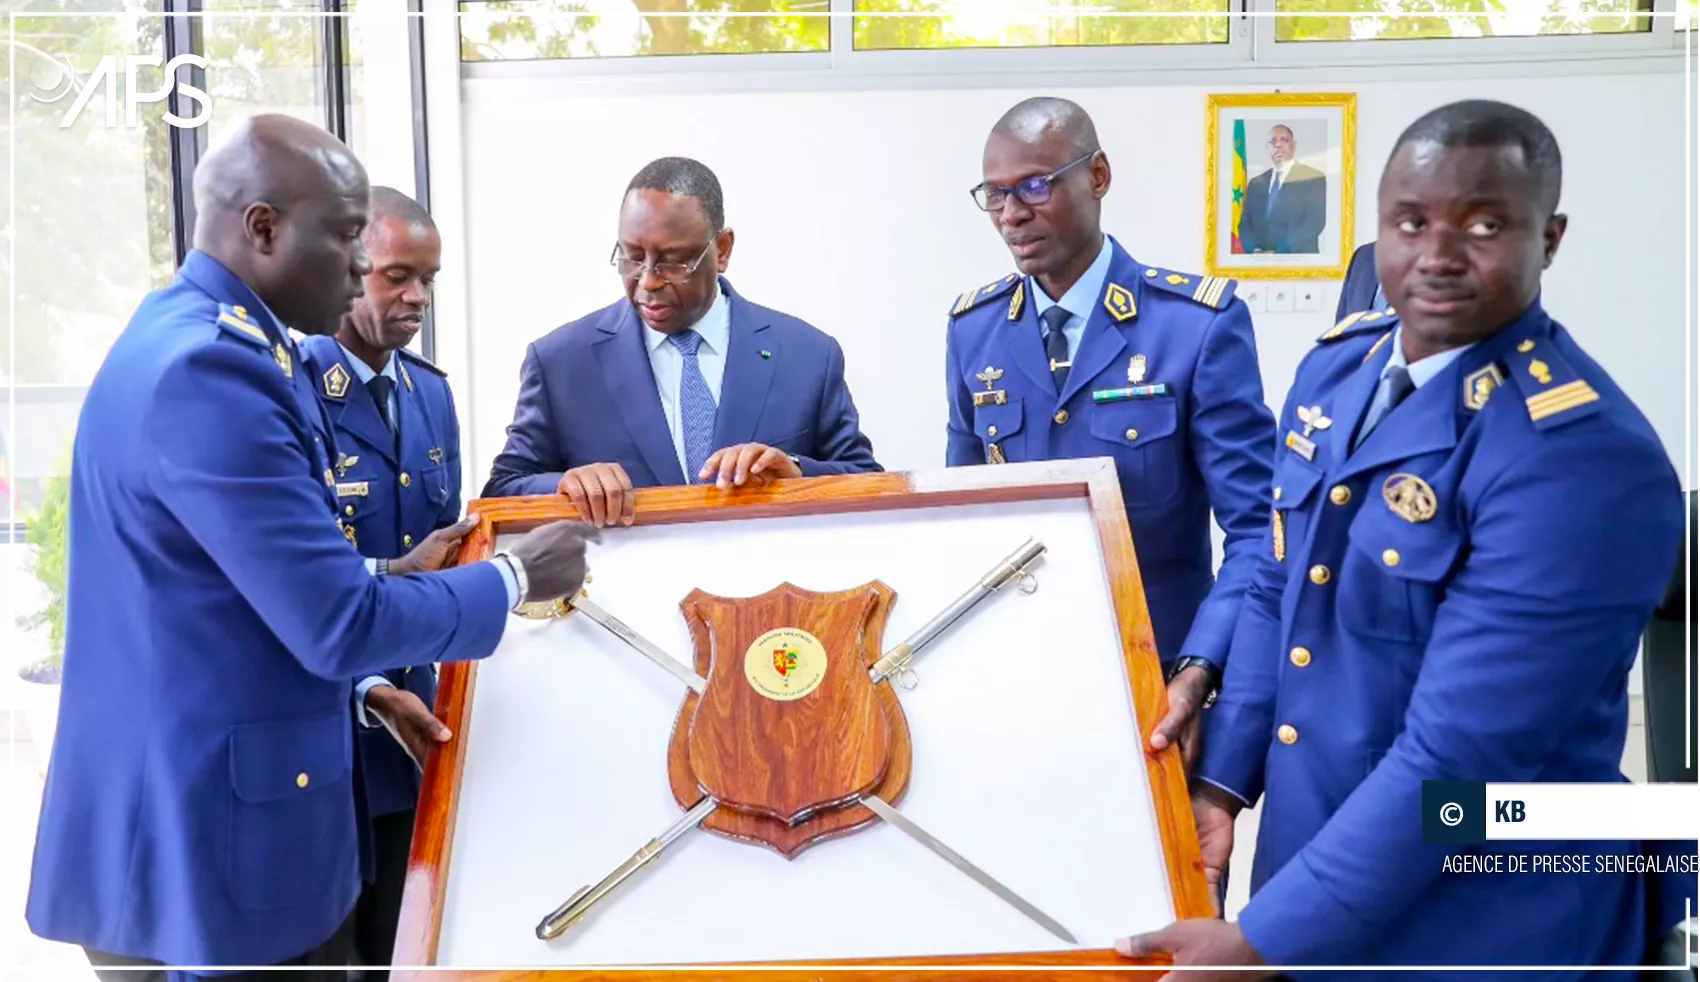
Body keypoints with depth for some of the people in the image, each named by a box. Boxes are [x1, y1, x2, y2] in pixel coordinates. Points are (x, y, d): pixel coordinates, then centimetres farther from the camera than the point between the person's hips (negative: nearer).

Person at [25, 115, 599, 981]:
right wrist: (516, 576, -11)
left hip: (218, 799, 10)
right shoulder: (207, 367, -23)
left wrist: (394, 575, 6)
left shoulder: (196, 340, 9)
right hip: (204, 829, -10)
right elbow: (338, 625, -23)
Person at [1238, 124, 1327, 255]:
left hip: (1297, 257, -3)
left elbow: (1315, 222, -8)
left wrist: (1278, 253, -16)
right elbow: (1245, 223, 12)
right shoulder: (1256, 183, 16)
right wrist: (1254, 249, -8)